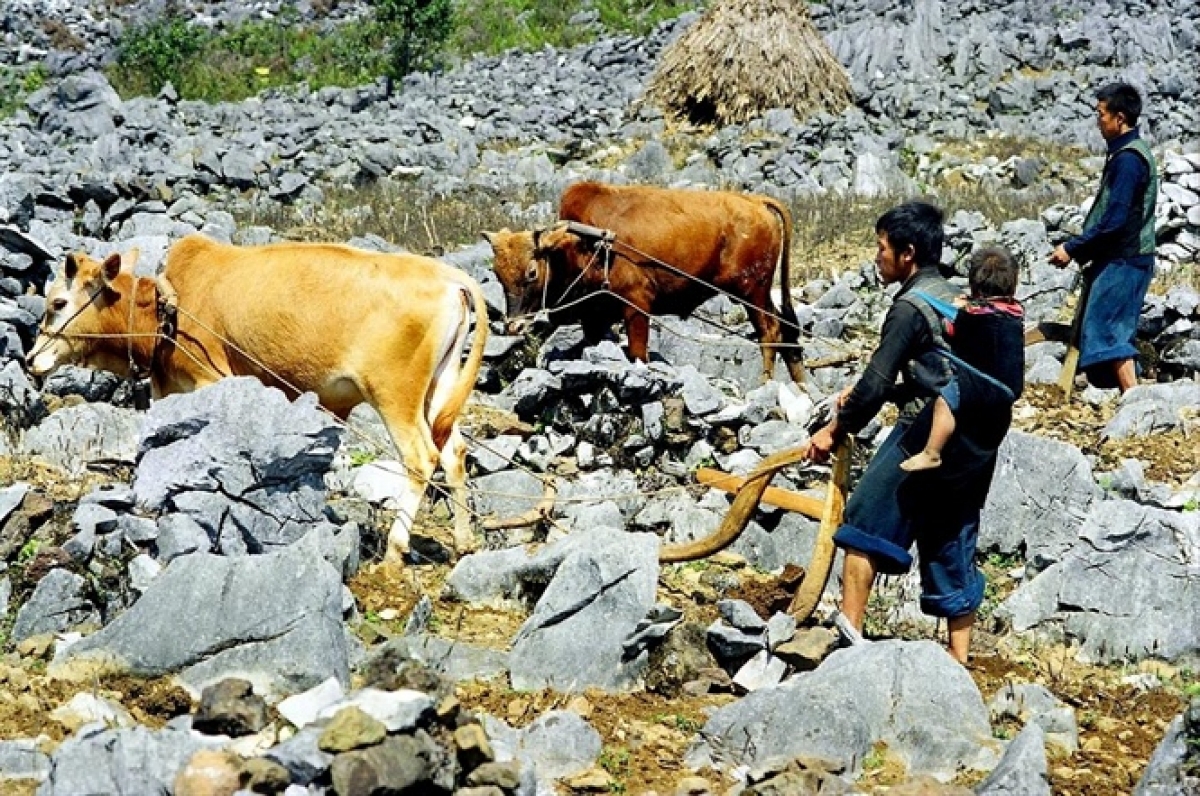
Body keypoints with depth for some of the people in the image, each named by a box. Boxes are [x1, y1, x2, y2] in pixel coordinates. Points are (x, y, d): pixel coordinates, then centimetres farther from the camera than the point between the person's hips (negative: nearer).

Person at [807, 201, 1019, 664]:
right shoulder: (955, 298, 17)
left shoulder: (911, 305, -10)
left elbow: (876, 382, -13)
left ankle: (850, 629, -6)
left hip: (928, 435, -9)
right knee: (952, 547, 13)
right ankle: (958, 657, 16)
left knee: (866, 524, 0)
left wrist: (835, 430, -3)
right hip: (975, 445, 9)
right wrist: (872, 392, 19)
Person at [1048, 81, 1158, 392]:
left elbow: (1114, 220, -22)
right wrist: (1081, 249, 17)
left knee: (1107, 331, -11)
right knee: (1117, 333, 13)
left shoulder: (1128, 160, -18)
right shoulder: (1132, 152, 14)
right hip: (1127, 258, 10)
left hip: (1122, 261, -10)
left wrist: (1073, 248, -15)